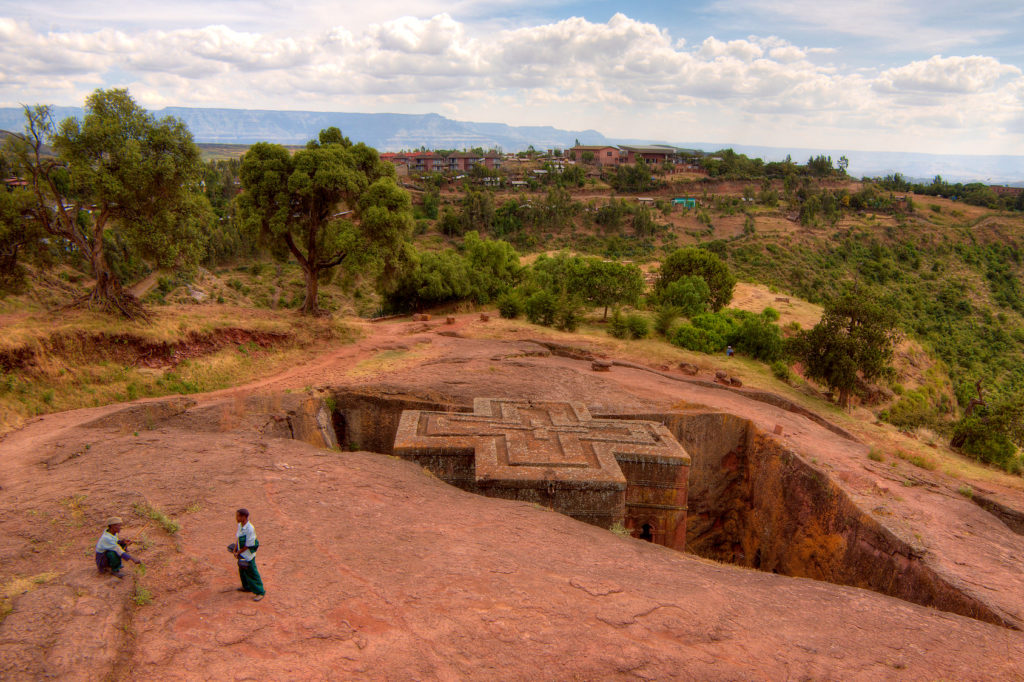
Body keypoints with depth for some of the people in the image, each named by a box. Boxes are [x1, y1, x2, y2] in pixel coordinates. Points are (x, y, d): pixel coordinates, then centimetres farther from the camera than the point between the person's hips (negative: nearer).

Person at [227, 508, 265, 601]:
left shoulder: (250, 529, -30)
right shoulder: (240, 525, -3)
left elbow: (248, 546, -22)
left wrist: (238, 553, -13)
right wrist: (235, 549, 4)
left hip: (248, 556, -8)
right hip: (241, 554, 8)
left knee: (252, 574, 2)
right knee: (242, 571, 24)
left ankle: (260, 592, 15)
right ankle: (247, 587, 45)